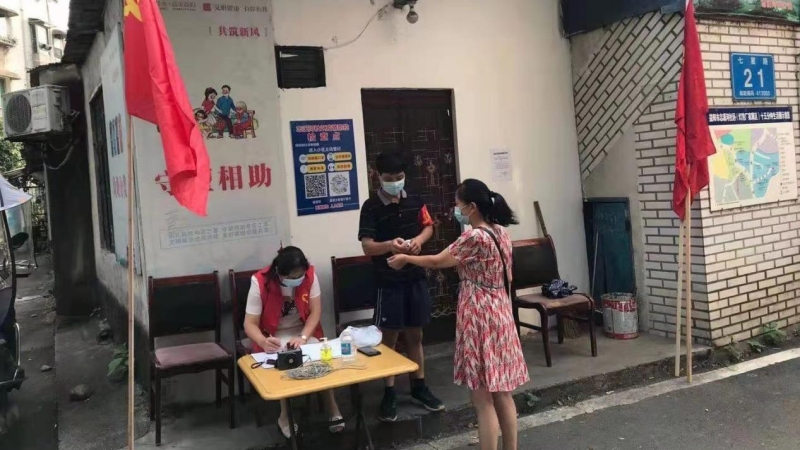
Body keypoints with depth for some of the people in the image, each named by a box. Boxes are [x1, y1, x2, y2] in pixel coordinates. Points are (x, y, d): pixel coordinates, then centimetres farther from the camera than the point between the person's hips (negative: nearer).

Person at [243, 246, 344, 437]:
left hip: (305, 332, 2)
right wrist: (264, 342, -42)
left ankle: (332, 409, -7)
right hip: (273, 338, -2)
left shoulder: (310, 275, -16)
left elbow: (315, 311, -11)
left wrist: (303, 337, -28)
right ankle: (285, 416, -11)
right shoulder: (260, 282, -23)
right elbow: (250, 324, -22)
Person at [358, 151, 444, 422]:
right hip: (388, 281, -4)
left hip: (416, 277, 4)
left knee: (415, 335, 14)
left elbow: (428, 226, 15)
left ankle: (419, 388, 28)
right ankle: (389, 394, 15)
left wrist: (420, 239, -8)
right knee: (389, 338, 4)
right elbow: (367, 247, -16)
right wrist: (389, 245, -36)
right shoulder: (371, 207, -10)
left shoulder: (414, 201, 3)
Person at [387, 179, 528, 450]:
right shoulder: (500, 233, 7)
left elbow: (437, 262, -8)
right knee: (501, 393, 16)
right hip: (499, 316, 9)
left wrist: (405, 258, 7)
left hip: (480, 320, -9)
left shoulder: (475, 237, -19)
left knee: (483, 400, 0)